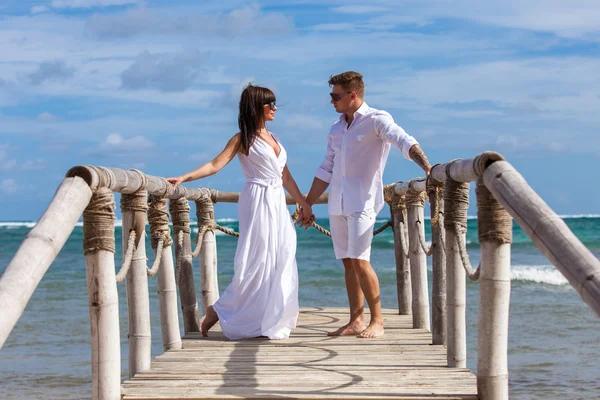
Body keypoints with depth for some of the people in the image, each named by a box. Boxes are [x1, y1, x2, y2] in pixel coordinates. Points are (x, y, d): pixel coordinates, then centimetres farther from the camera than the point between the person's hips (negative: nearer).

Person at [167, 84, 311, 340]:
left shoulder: (272, 138, 17)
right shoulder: (243, 139, -2)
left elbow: (285, 176, 20)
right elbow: (215, 165, -11)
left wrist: (303, 202, 20)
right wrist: (184, 178, -22)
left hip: (278, 204, 7)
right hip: (258, 202, -7)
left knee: (280, 260, 2)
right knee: (255, 261, -9)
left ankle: (271, 322, 8)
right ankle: (219, 311, 2)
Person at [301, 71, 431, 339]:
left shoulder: (376, 120, -6)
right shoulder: (337, 128, 15)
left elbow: (404, 141, -22)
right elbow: (326, 170, 21)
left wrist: (426, 166, -40)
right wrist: (307, 205, 22)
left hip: (362, 202, -7)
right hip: (337, 204, 7)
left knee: (360, 261, -13)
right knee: (348, 262, 7)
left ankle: (377, 321, -5)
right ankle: (356, 321, 11)